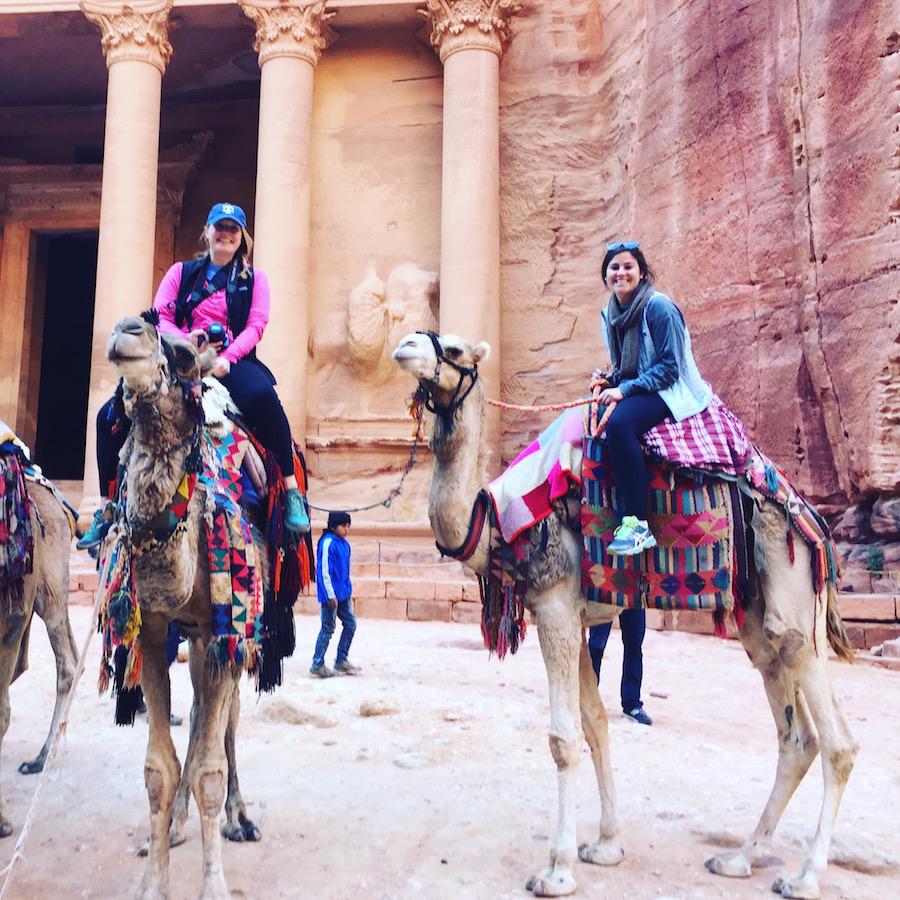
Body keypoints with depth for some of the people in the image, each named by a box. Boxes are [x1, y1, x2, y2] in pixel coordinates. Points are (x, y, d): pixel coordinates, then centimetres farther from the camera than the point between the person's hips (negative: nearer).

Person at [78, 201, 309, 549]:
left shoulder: (254, 279, 14)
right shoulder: (181, 272, 19)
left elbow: (255, 327, 0)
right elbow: (159, 316, 7)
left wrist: (228, 357, -18)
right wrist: (184, 339, -15)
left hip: (232, 362, -3)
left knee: (262, 395, -39)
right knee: (111, 414, -13)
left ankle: (292, 492, -30)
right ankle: (108, 509, 2)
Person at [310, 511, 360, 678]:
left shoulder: (345, 543, 9)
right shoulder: (328, 542, -16)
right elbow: (324, 570, -18)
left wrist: (348, 590, 17)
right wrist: (331, 595, -18)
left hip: (343, 594, 8)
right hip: (331, 594, -8)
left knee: (350, 624, 11)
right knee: (328, 629, 1)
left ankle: (341, 661, 24)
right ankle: (317, 665, 12)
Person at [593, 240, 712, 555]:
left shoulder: (658, 306, -13)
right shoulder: (610, 314, 10)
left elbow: (670, 367, -16)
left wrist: (625, 389, -21)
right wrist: (607, 379, -2)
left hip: (673, 392, -8)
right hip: (637, 390, 8)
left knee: (618, 422, -33)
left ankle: (638, 526, -29)